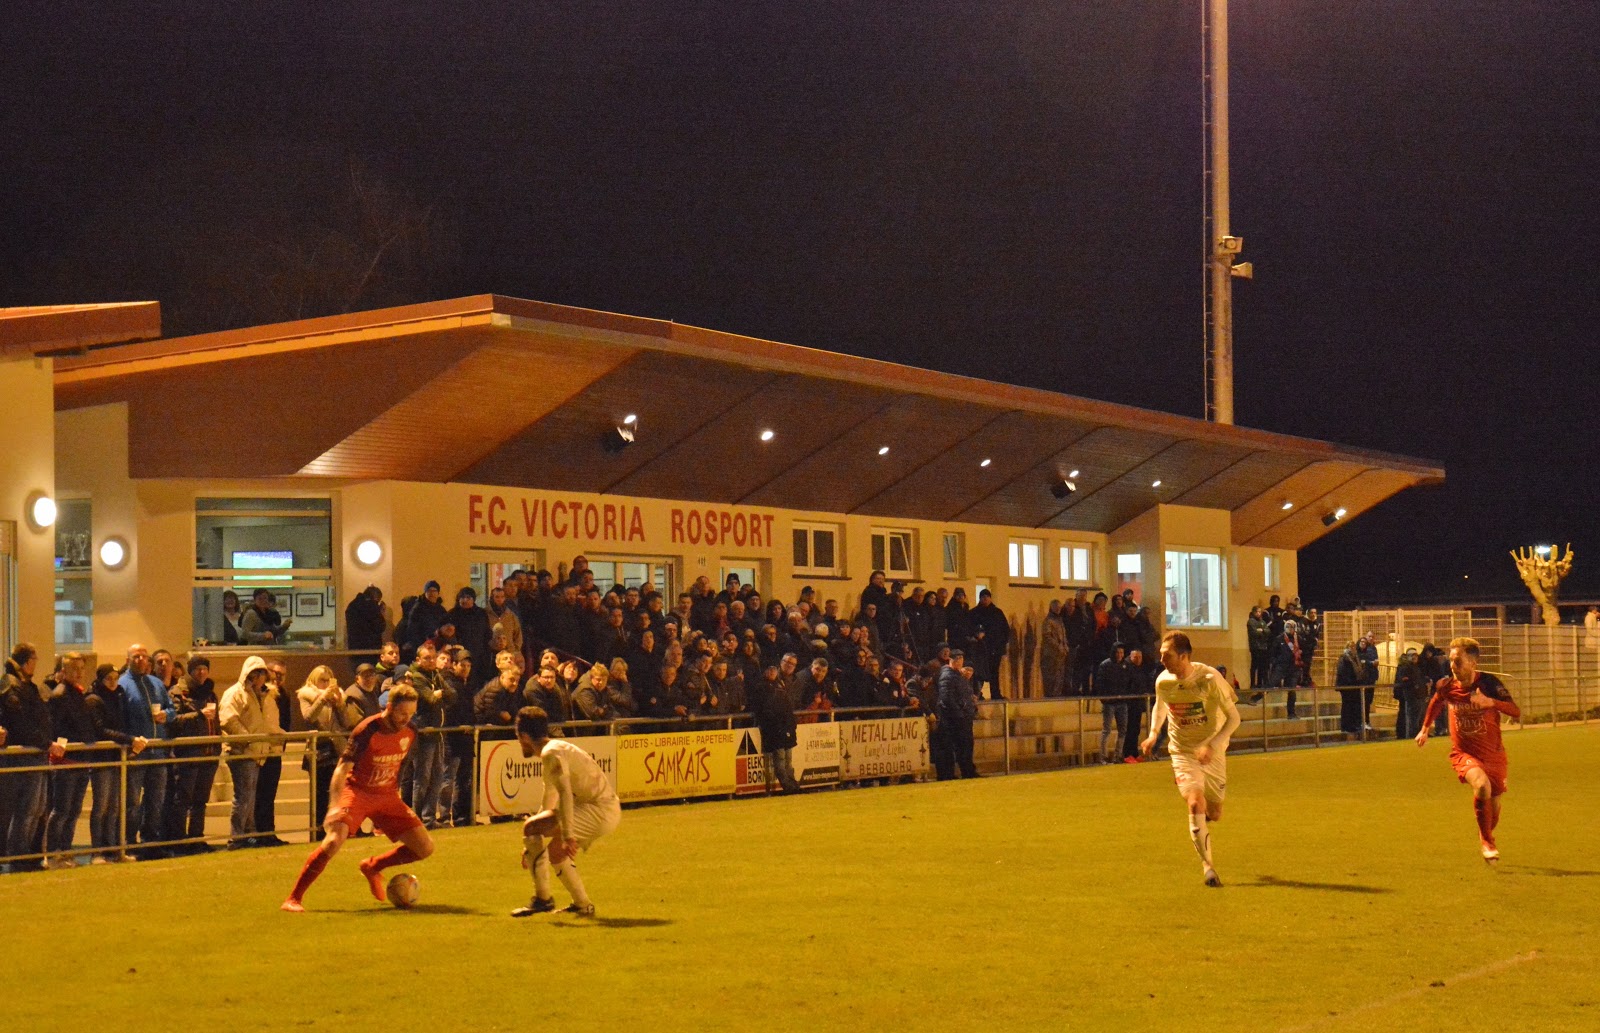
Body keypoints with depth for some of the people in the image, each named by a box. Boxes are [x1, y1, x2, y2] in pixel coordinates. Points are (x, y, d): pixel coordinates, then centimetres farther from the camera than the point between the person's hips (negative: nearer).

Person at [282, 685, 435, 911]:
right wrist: (336, 805, -31)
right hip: (358, 791, -6)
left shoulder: (410, 733, -3)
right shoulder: (367, 731, -20)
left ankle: (372, 867, 23)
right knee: (334, 840, -29)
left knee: (425, 848, -1)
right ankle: (294, 898, -16)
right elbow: (342, 768, -20)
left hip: (387, 796, 6)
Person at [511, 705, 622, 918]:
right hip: (610, 811, 10)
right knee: (556, 852, 24)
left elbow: (565, 793, -26)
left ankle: (542, 898, -9)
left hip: (599, 811, -10)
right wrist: (533, 846, 36)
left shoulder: (551, 753, -11)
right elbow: (550, 801, 31)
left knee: (530, 827, -13)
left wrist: (567, 835, -32)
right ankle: (583, 906, 32)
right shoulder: (555, 749, 21)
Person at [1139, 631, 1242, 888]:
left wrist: (1212, 746, -25)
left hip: (1213, 754, 0)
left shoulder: (1209, 679, -20)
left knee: (1214, 814, 8)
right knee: (1196, 804, -21)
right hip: (1182, 753, 1)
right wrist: (1153, 734, -1)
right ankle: (1207, 865, -11)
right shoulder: (1163, 681, -9)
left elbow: (1234, 717, -13)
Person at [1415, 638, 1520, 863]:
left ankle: (1486, 836, 46)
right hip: (1463, 753, -1)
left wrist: (1491, 702, -40)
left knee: (1494, 806, 11)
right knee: (1481, 785, -30)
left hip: (1494, 754, 1)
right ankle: (1487, 843, -12)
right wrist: (1425, 728, 23)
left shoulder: (1489, 683, -16)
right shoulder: (1446, 686, -9)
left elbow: (1517, 713, -24)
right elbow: (1436, 702, 17)